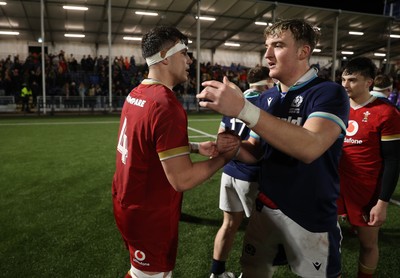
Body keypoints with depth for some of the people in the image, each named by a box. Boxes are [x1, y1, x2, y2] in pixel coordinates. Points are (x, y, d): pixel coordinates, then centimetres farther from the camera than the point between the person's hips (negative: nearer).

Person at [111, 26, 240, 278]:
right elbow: (182, 179, -26)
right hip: (150, 216, -8)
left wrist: (198, 148, 2)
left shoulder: (136, 94, 2)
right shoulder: (168, 106, -27)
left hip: (128, 204, 9)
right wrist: (224, 157, -12)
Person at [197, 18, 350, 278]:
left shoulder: (329, 93, -15)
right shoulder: (267, 97, 5)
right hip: (265, 208, 5)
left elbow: (309, 148, -33)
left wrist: (243, 109, -38)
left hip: (311, 218, -5)